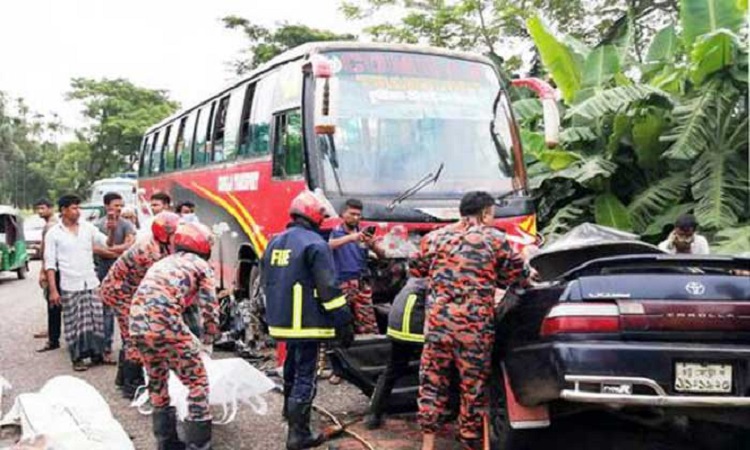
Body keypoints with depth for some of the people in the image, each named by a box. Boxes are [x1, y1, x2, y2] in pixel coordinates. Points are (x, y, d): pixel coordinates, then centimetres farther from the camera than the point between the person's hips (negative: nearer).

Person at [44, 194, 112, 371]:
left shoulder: (88, 227, 6)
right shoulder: (53, 233, -2)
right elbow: (50, 263, -4)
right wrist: (53, 290, -10)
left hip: (91, 283, 3)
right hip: (70, 286, -3)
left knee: (96, 320, 6)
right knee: (74, 323, 1)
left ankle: (97, 354, 18)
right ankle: (77, 358, 12)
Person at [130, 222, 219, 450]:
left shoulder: (161, 263, 30)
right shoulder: (201, 266, 11)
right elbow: (210, 309, 5)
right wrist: (207, 339, 21)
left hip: (137, 325, 7)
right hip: (165, 325, -7)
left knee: (157, 383, 25)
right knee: (198, 384, 7)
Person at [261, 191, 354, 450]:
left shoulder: (275, 242, 11)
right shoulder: (315, 244, -15)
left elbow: (265, 281, 19)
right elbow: (328, 288, -19)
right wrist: (344, 323, -13)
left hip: (281, 320, 8)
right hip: (306, 322, -8)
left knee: (292, 366, 26)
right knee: (305, 375, -2)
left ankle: (290, 409, 46)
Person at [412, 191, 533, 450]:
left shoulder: (434, 237, 9)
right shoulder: (494, 239, 1)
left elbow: (417, 271, 19)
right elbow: (518, 276, 7)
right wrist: (528, 275, 29)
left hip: (437, 319, 3)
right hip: (475, 323, -2)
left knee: (432, 379, 13)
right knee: (473, 385, 9)